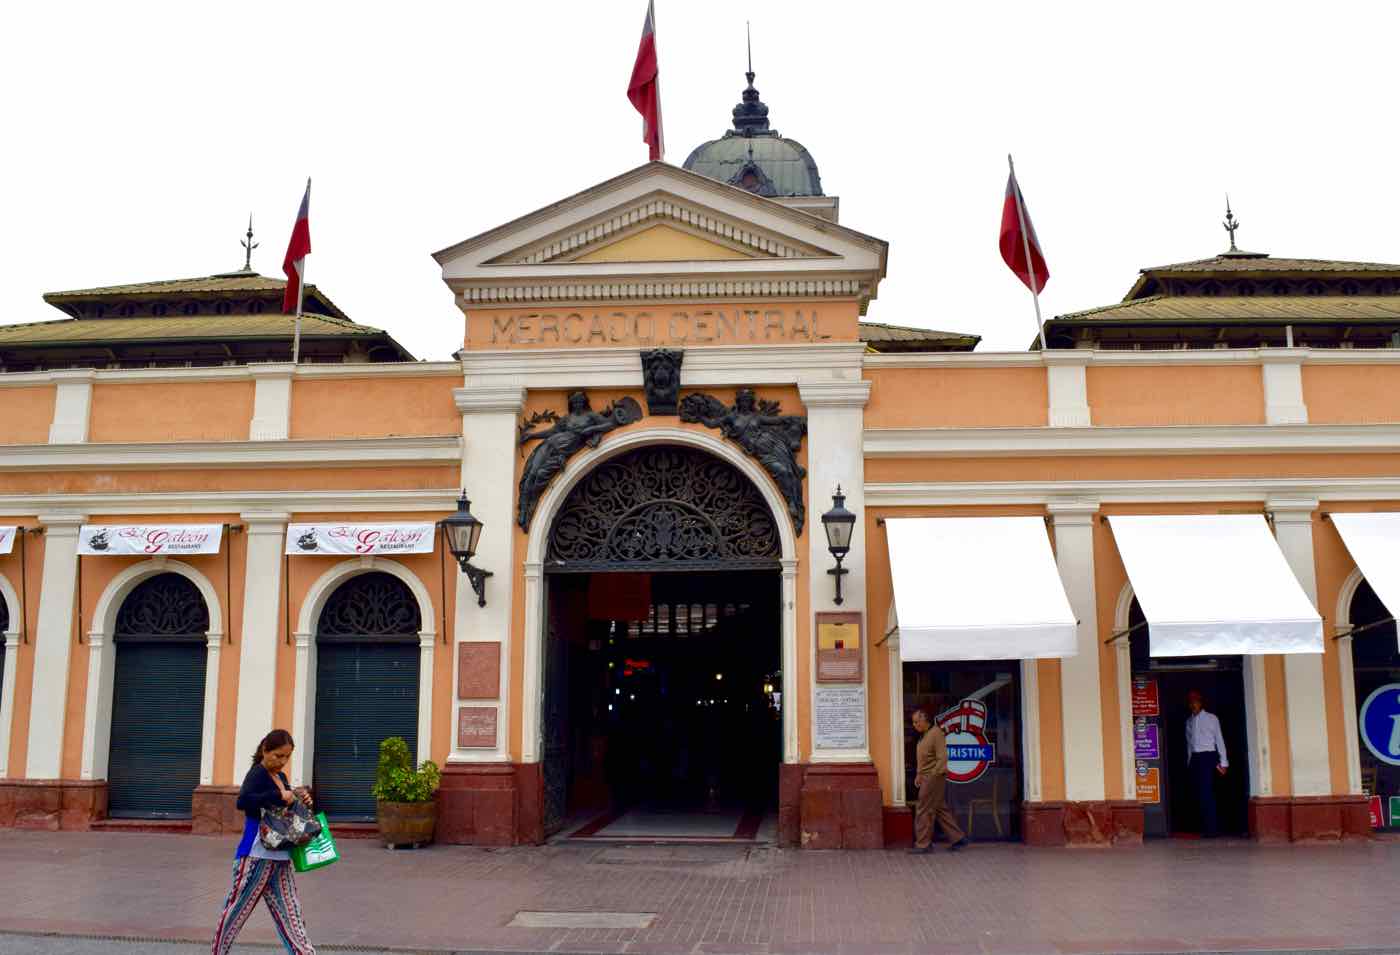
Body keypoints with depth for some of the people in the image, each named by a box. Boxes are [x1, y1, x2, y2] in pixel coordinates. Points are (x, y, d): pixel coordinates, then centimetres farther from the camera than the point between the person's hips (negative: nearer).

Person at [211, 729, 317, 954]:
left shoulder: (281, 777, 13)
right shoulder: (258, 773, -10)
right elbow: (243, 801, -29)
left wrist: (301, 802, 3)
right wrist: (279, 796, -28)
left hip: (280, 858, 8)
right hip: (256, 856, -7)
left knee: (290, 915, 6)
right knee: (236, 910, 5)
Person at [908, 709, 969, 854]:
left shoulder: (936, 734, -14)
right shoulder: (923, 736, 15)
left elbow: (942, 758, -18)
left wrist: (933, 776, -21)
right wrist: (918, 775, 14)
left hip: (934, 778, -9)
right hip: (926, 777, 9)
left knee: (924, 810, -5)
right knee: (940, 809, 13)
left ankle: (923, 844, 1)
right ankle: (957, 838, 19)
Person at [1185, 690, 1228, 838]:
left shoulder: (1211, 718, 2)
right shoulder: (1189, 721, 15)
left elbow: (1219, 740, 1)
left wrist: (1223, 762, -4)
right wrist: (1189, 762, 11)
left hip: (1208, 756, -5)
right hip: (1195, 758, 5)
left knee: (1207, 792, -14)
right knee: (1199, 793, 4)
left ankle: (1212, 828, -10)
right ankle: (1205, 827, 11)